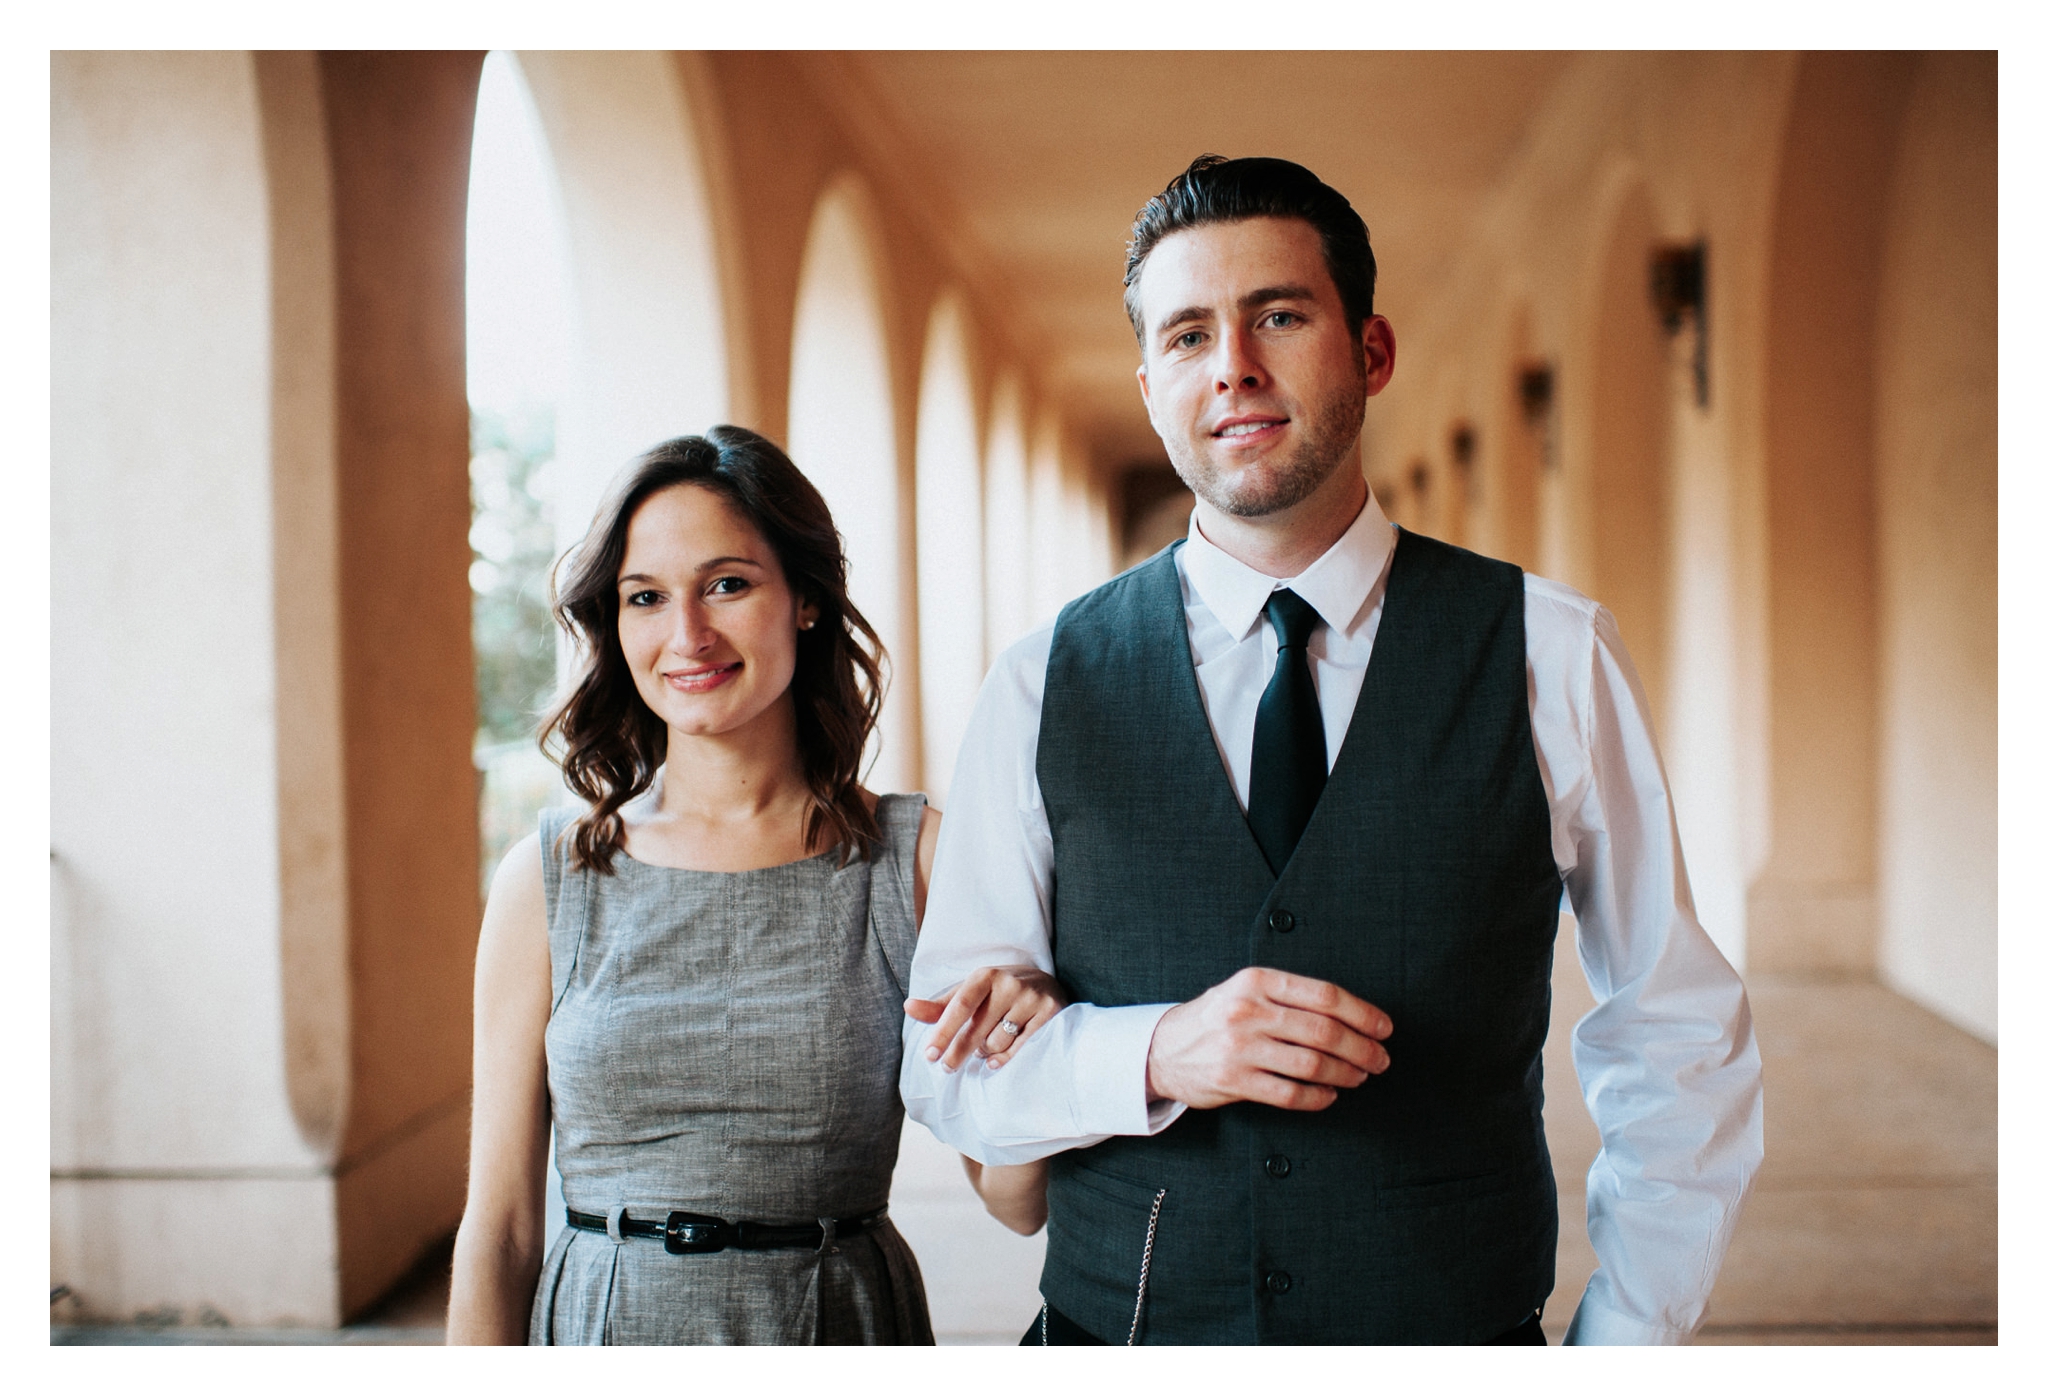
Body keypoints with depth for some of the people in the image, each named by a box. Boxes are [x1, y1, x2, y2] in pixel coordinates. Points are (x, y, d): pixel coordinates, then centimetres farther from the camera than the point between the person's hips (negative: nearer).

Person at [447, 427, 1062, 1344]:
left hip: (842, 1336, 0)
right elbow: (500, 1225, -1)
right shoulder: (546, 878, -5)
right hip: (603, 1332, 0)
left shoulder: (920, 858, -6)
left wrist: (1035, 1048, -21)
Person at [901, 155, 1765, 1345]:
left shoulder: (1553, 658, -6)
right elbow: (948, 1063, -1)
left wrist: (1623, 1343, -6)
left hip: (1461, 1337, -1)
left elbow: (1682, 1046, 0)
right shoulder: (1041, 691, -3)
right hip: (1123, 1333, 1)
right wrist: (1153, 1057, -20)